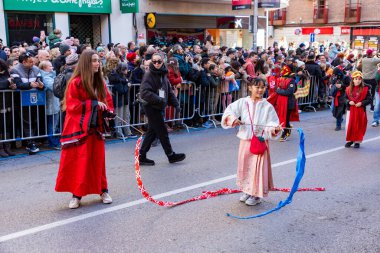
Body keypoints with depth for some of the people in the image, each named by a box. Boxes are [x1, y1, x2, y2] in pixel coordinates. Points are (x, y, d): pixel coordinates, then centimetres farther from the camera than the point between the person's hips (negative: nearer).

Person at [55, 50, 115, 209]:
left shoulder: (100, 82, 9)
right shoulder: (75, 82, -11)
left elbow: (108, 100, 18)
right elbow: (71, 106, -14)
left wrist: (108, 111, -3)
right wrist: (93, 103, -17)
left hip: (96, 127, 5)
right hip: (79, 128, -5)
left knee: (98, 160, 10)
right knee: (78, 162, -2)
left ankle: (102, 190, 21)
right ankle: (77, 194, 9)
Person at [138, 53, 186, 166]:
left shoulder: (163, 75, 11)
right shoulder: (149, 75, -13)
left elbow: (169, 91, 16)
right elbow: (144, 92, -23)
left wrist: (175, 104, 6)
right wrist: (159, 99, -28)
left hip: (159, 108, 8)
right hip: (152, 108, -8)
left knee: (152, 132, 12)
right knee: (163, 132, 1)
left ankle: (142, 156, 19)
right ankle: (171, 155, 14)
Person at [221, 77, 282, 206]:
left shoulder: (268, 106, -4)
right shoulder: (243, 102, -1)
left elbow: (271, 123, -5)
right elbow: (229, 111, -4)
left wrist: (275, 128, -26)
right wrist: (233, 119, -23)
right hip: (245, 141, 3)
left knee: (258, 167, 0)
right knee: (244, 165, 12)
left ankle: (257, 194, 13)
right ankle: (247, 191, 29)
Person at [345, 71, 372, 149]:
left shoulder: (365, 89, -4)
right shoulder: (348, 89, 1)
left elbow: (369, 99, -4)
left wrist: (362, 103, -17)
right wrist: (349, 102, -11)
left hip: (361, 111, -2)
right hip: (351, 110, 2)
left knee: (359, 126, 4)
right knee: (350, 125, 3)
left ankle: (357, 141, 15)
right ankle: (349, 140, 18)